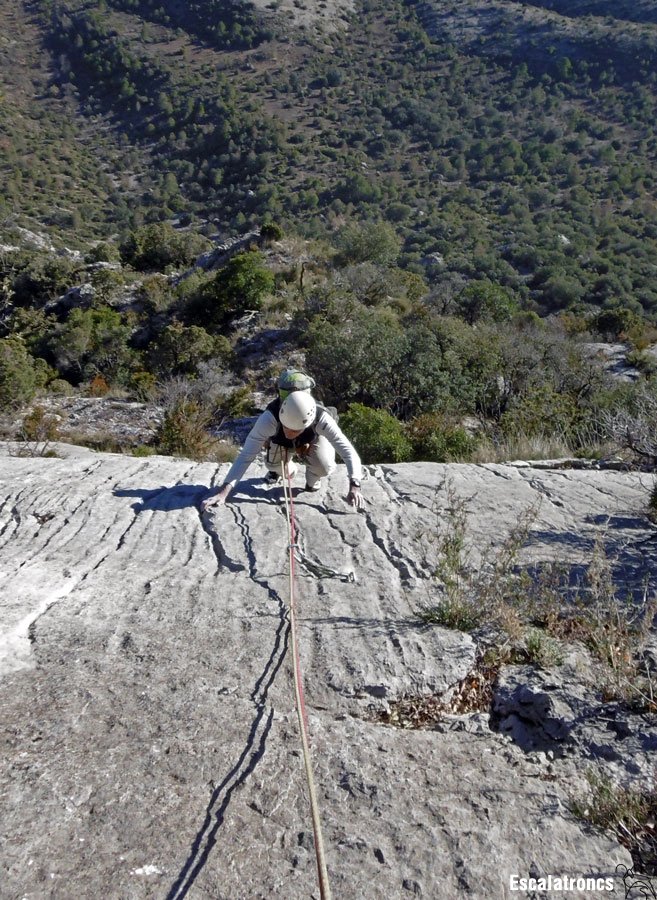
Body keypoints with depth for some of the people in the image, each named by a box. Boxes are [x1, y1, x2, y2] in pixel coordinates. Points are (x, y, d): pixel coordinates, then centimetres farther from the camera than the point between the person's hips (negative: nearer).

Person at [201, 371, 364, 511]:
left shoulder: (321, 418, -45)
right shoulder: (270, 417, -45)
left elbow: (348, 450, -43)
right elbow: (246, 454, -45)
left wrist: (354, 486, -56)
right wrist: (223, 492, -52)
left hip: (314, 438, -2)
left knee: (325, 468, -25)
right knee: (273, 465, -17)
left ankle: (312, 478, 11)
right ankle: (288, 470, 20)